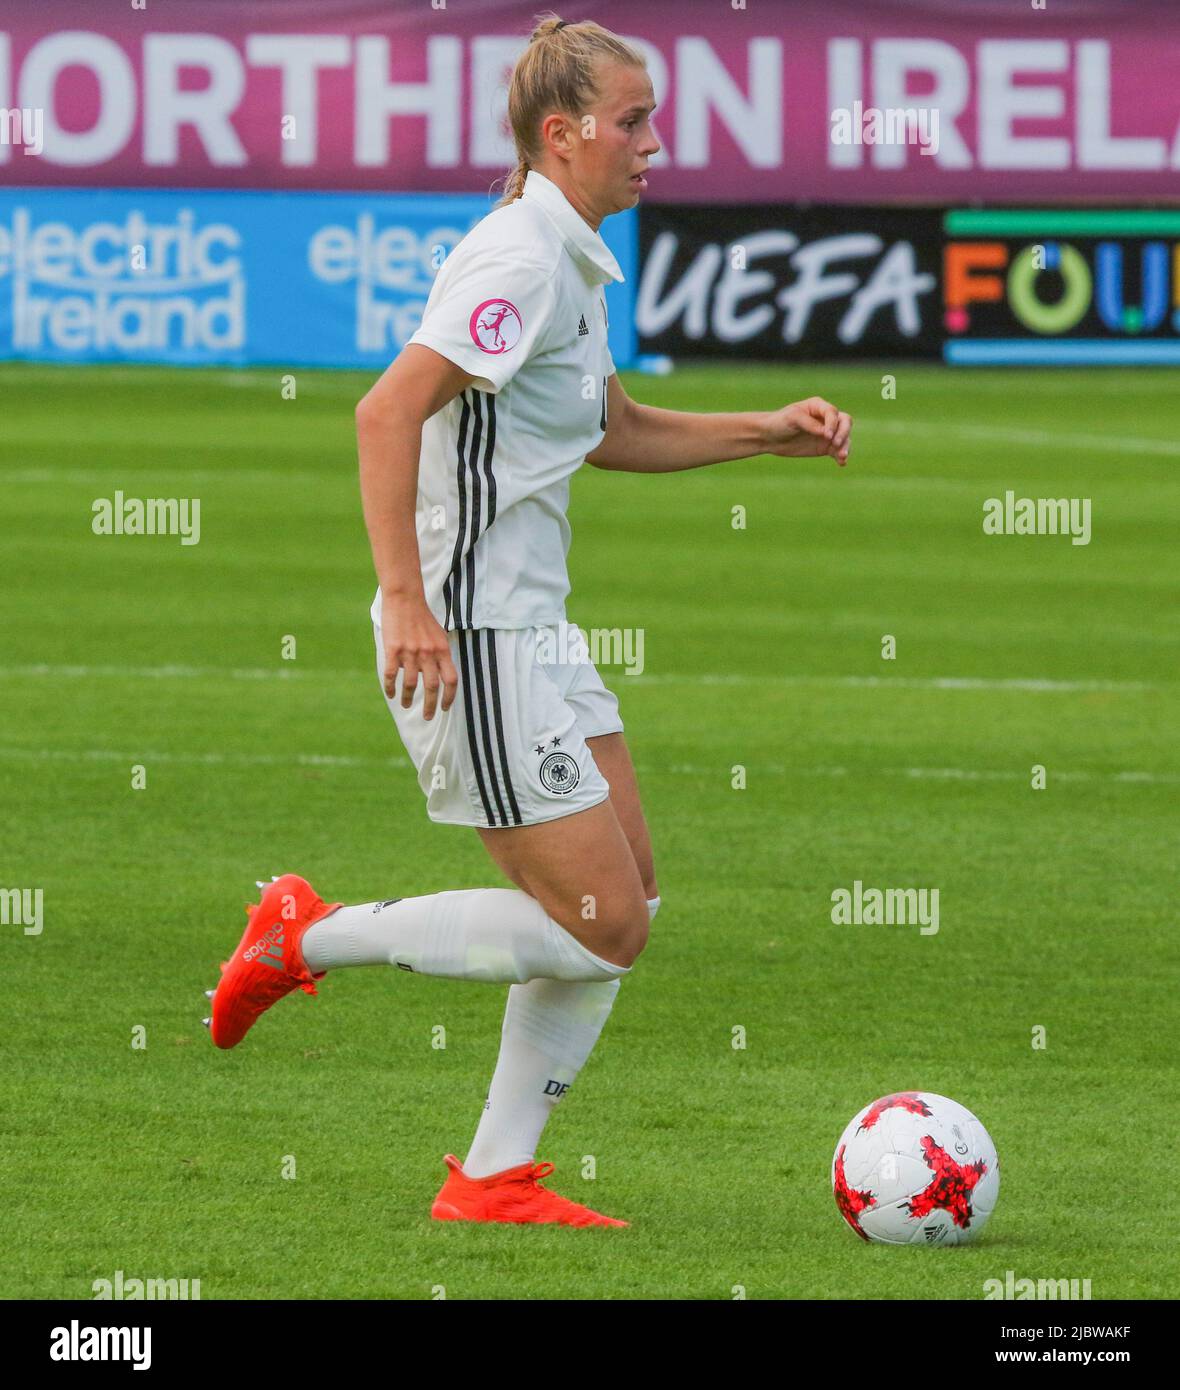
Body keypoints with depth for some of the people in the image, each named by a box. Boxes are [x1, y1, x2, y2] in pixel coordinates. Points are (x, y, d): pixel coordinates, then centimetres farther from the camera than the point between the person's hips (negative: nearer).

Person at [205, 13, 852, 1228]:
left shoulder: (571, 260, 14)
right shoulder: (518, 258, -17)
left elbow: (615, 432, 28)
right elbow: (387, 413, -24)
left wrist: (767, 433, 18)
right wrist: (407, 600, -29)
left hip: (533, 629, 10)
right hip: (466, 640, -10)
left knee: (626, 897, 8)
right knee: (602, 926, -8)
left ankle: (493, 1176, 13)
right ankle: (310, 940, 3)